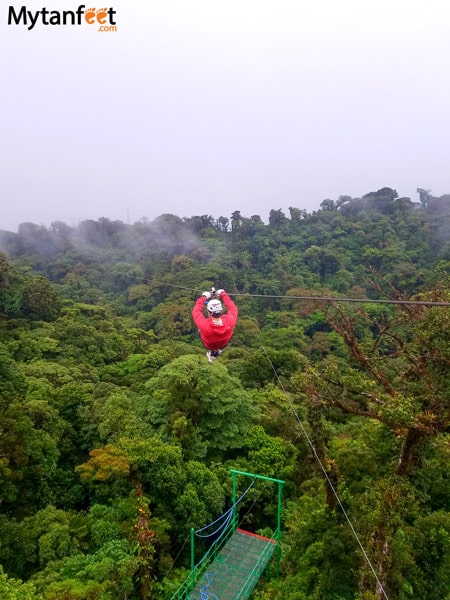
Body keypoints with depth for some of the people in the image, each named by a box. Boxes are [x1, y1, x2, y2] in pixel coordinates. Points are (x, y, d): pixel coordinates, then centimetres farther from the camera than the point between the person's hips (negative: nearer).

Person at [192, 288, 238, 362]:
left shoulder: (204, 325, -44)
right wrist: (223, 294, -8)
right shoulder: (230, 321, -40)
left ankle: (211, 352, 35)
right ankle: (218, 351, 39)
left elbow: (196, 311, -24)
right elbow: (233, 308, -18)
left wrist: (203, 297, -13)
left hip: (208, 345, -1)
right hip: (224, 344, 1)